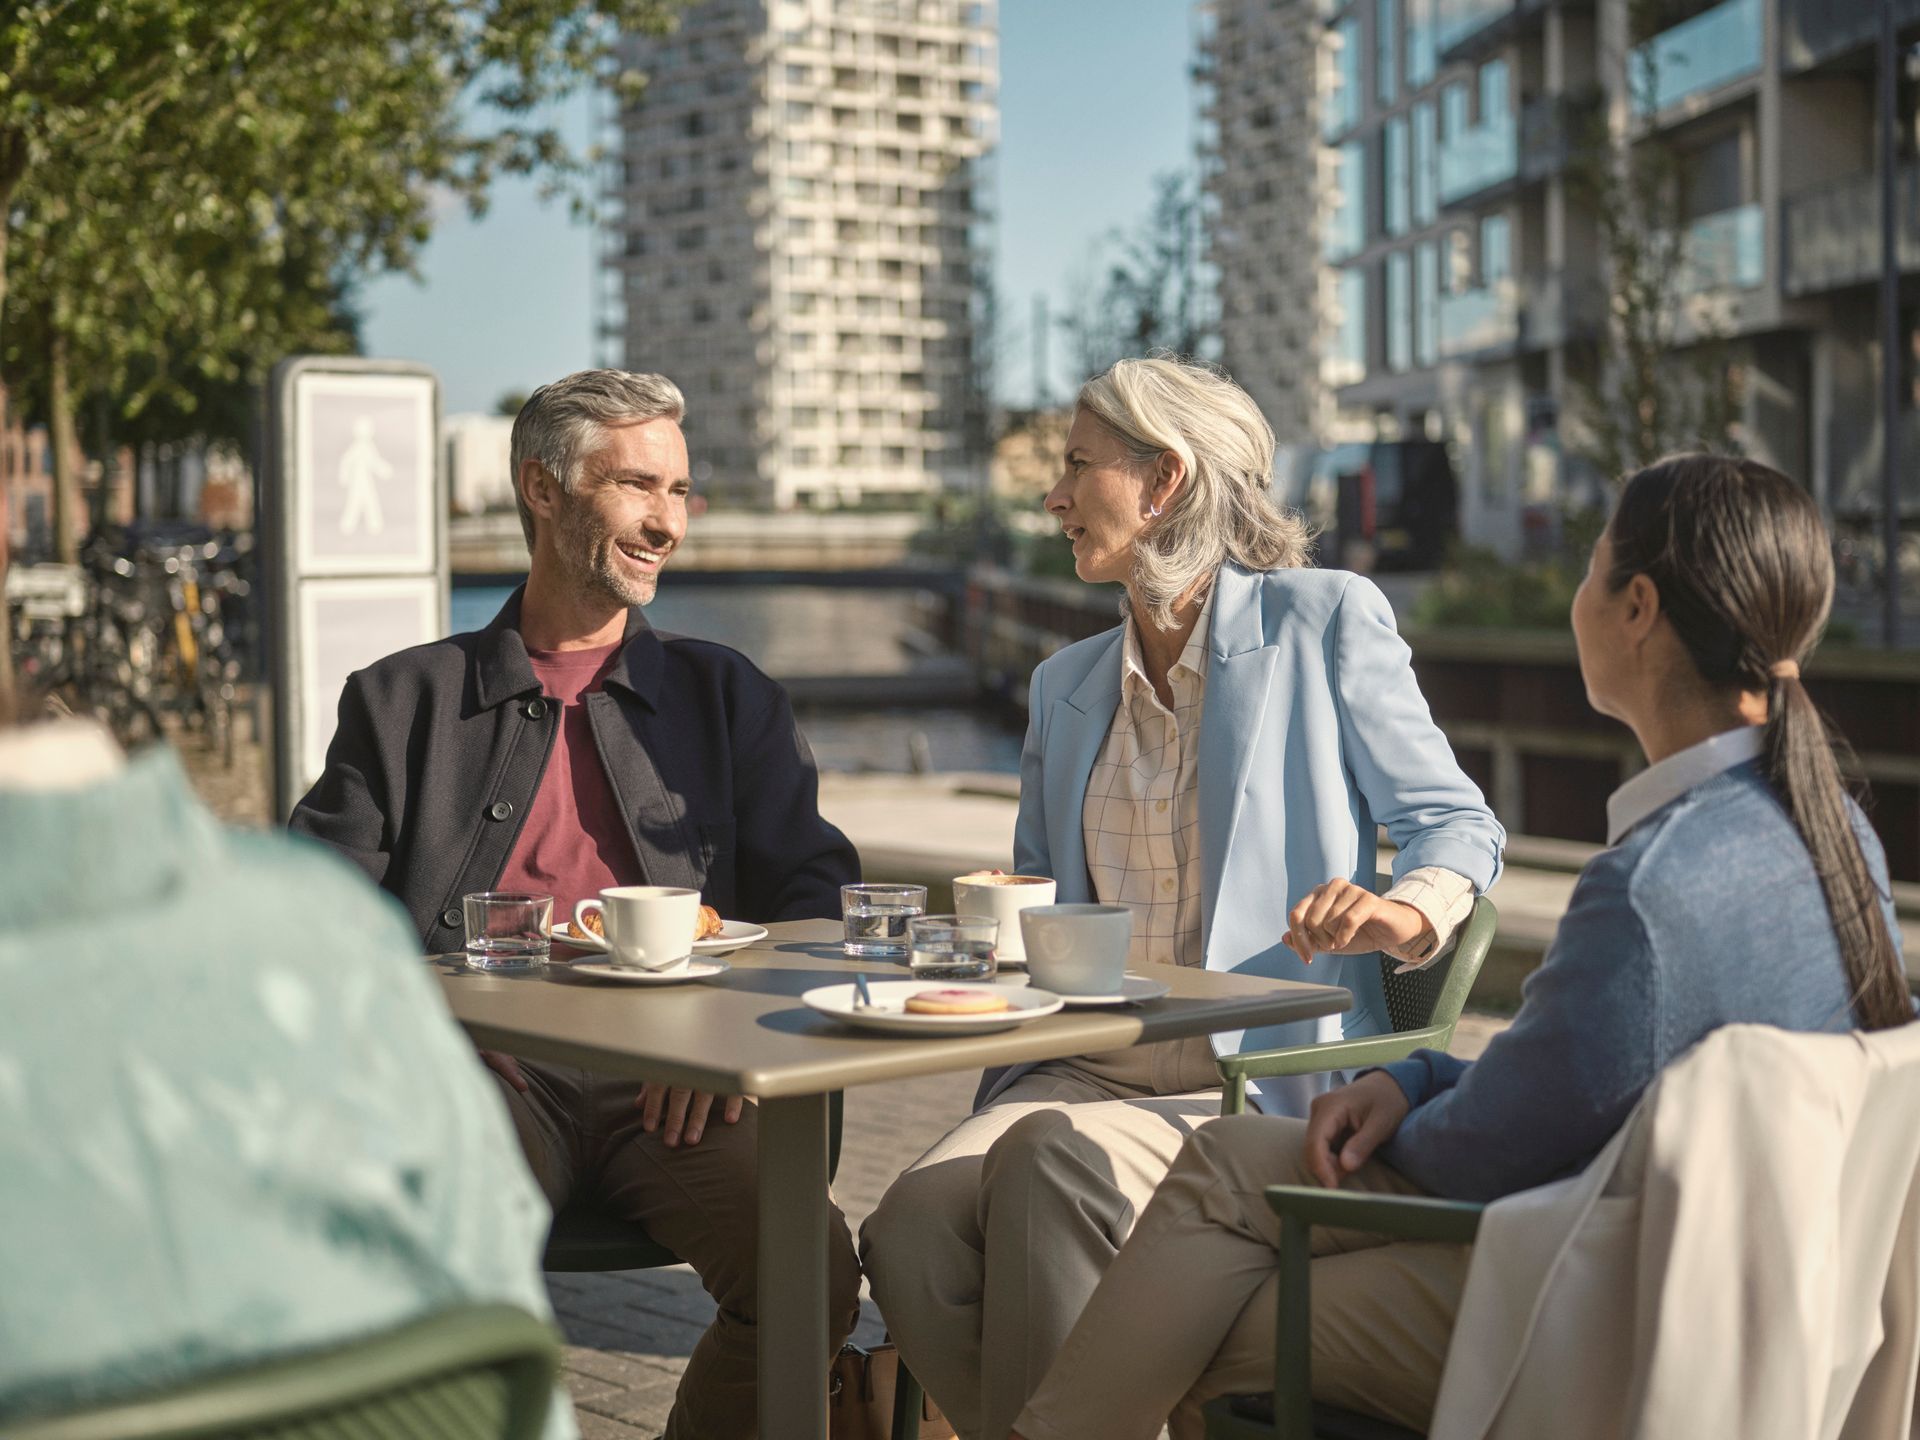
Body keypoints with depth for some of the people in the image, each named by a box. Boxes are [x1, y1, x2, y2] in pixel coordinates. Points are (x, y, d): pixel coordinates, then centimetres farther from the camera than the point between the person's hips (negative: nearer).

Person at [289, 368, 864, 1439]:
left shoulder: (729, 697, 23)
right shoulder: (406, 701, 19)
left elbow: (815, 892, 14)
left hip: (670, 1080, 2)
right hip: (484, 1071, -1)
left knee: (813, 1273, -27)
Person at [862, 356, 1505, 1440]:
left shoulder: (1327, 621, 4)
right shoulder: (1066, 686, 21)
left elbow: (1459, 822, 1)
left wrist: (1410, 913, -21)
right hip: (1090, 1072, 5)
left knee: (1053, 1160, -34)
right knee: (910, 1231, -25)